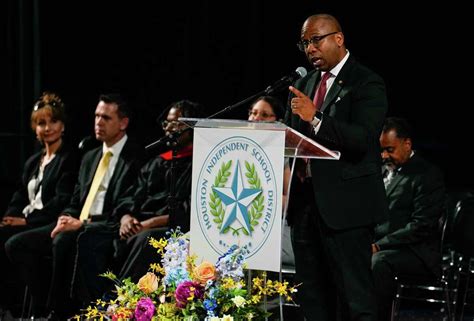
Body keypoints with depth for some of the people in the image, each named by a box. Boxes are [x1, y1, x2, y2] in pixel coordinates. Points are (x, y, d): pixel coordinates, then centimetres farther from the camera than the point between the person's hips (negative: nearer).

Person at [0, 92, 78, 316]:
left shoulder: (70, 159, -1)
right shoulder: (33, 162, 24)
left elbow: (62, 201, -11)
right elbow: (19, 198, 19)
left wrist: (28, 220, -16)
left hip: (48, 226, -7)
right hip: (25, 223, 7)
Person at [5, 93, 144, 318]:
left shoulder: (135, 157, -5)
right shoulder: (90, 158, 21)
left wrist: (82, 224, -17)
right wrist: (67, 219, -2)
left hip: (109, 232, -8)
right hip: (76, 227, 8)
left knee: (63, 242, -35)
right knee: (17, 245, -9)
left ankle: (60, 312, -20)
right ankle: (47, 305, -8)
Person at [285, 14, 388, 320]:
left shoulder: (367, 83, -5)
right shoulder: (304, 84, 17)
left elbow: (363, 138, -18)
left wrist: (315, 119, -27)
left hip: (345, 203, -7)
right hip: (307, 200, 7)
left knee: (355, 295, -7)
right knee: (313, 295, 9)